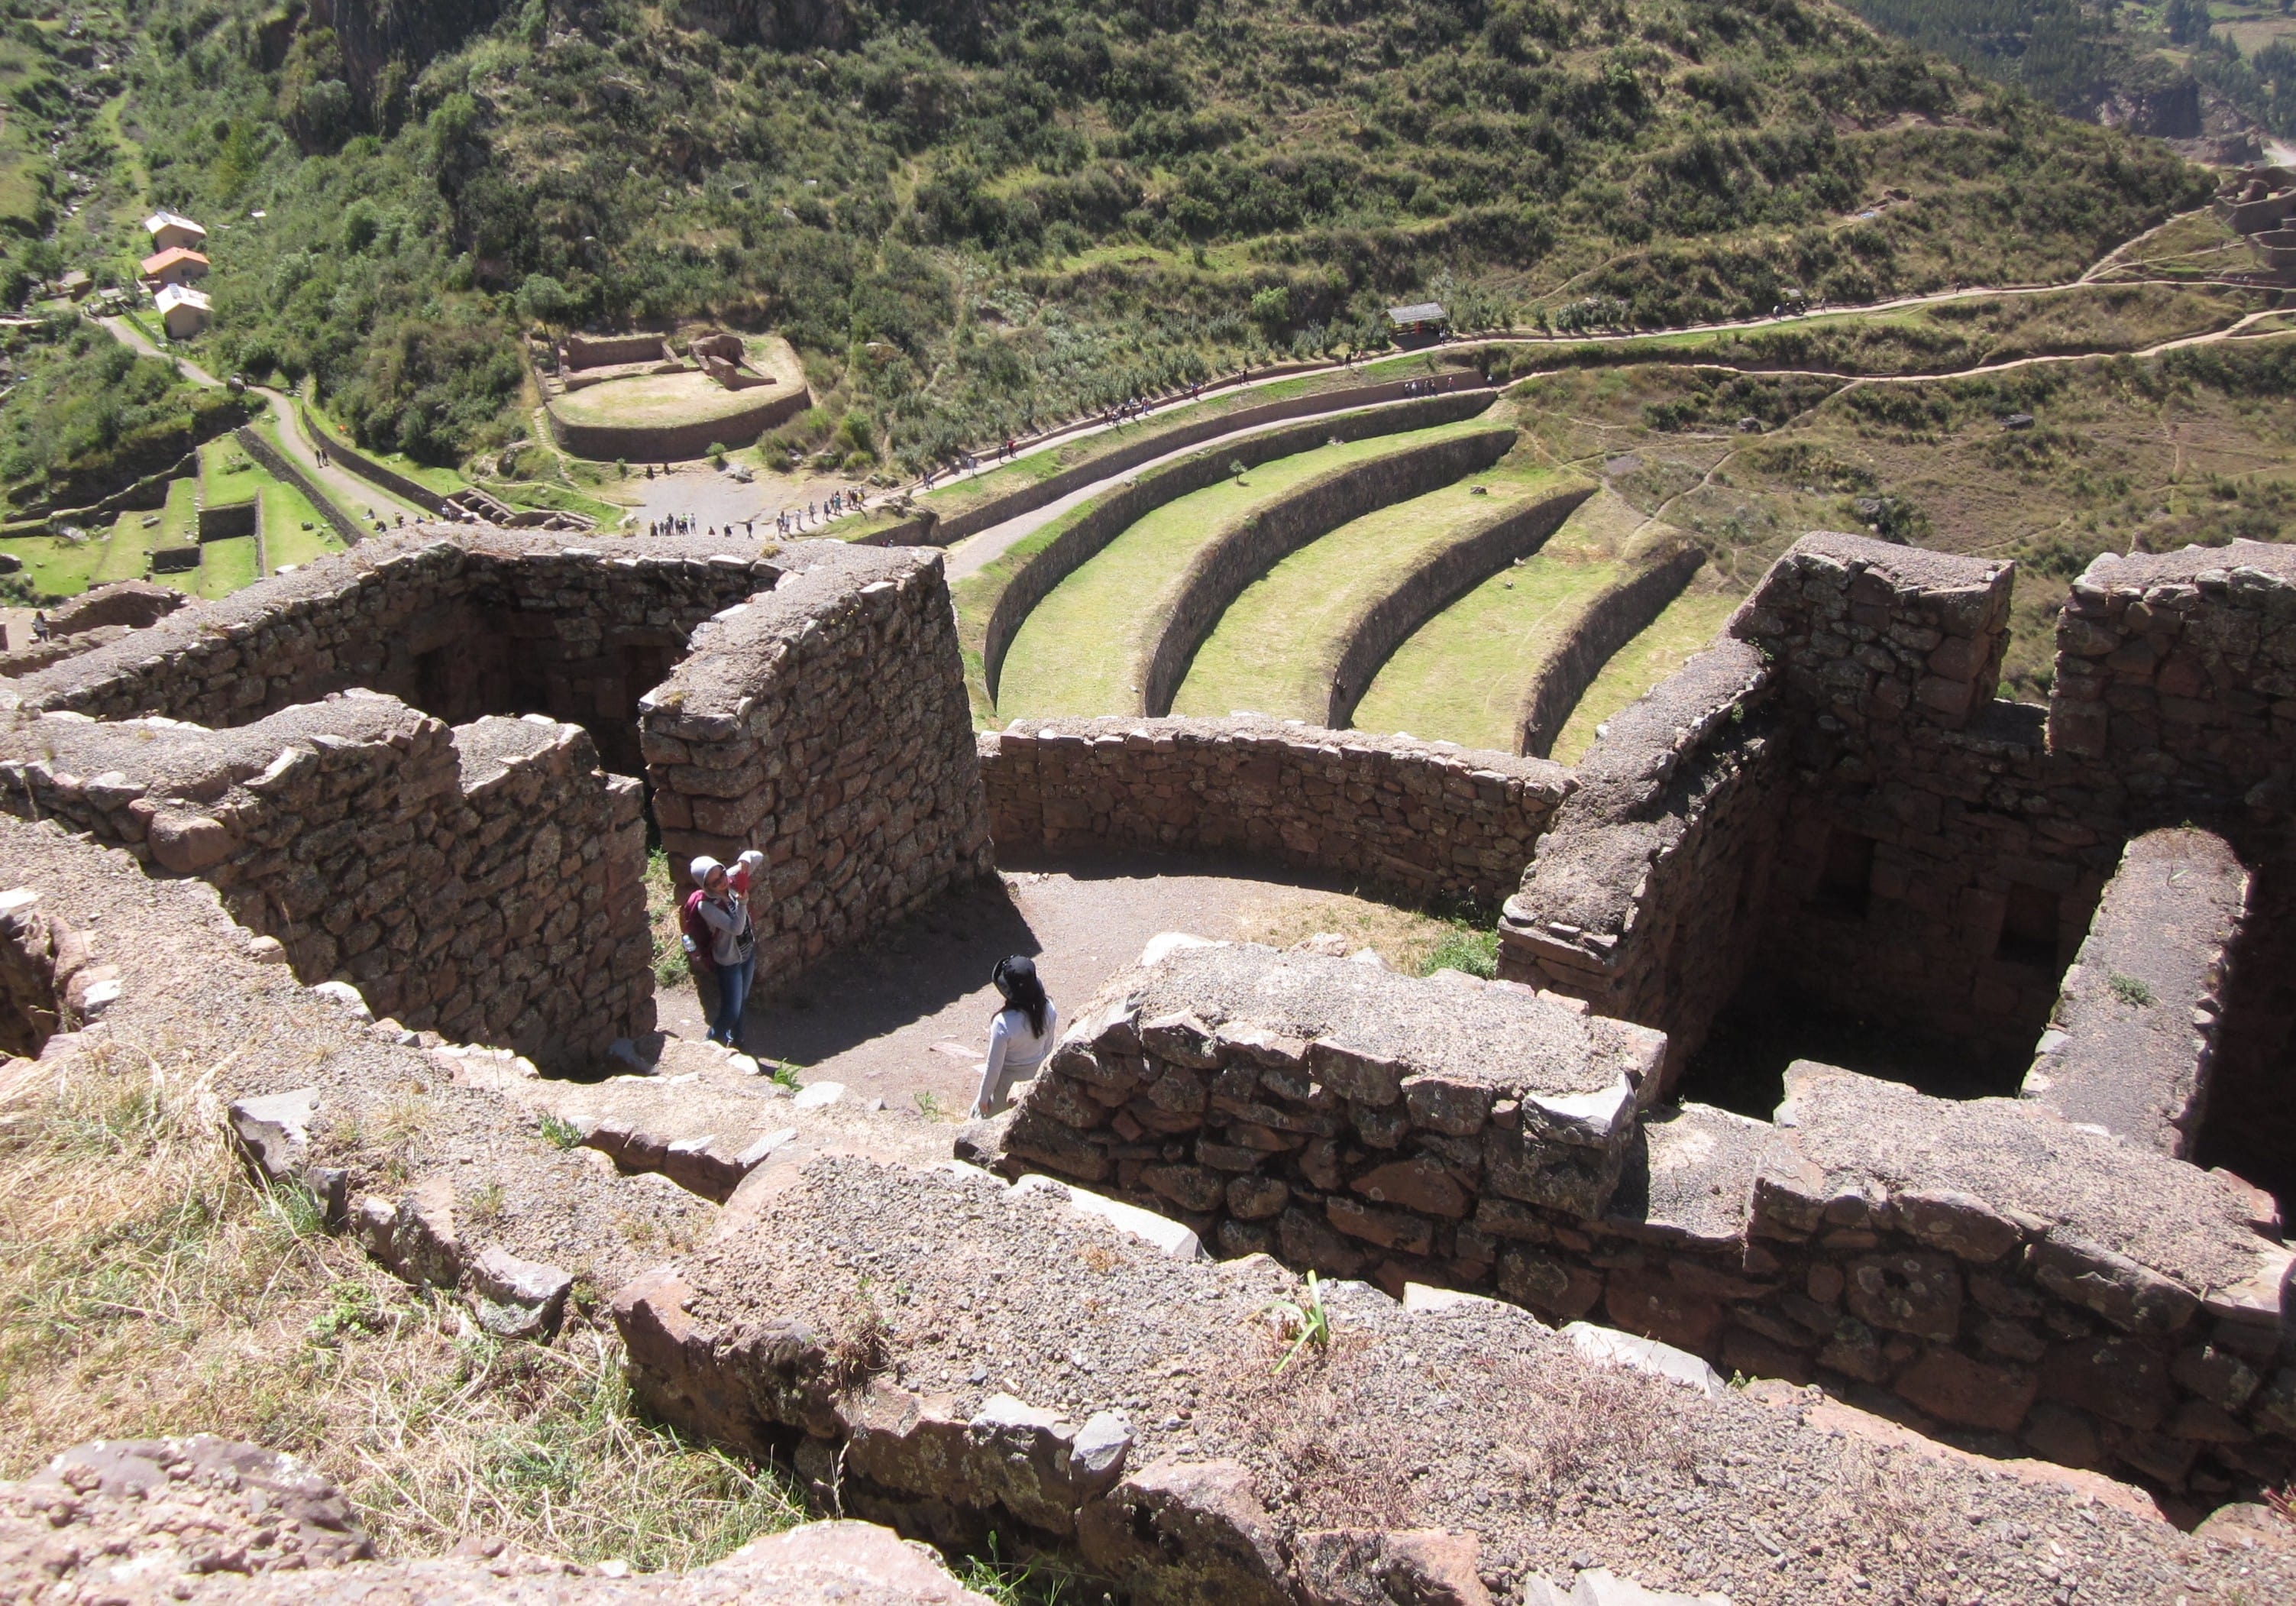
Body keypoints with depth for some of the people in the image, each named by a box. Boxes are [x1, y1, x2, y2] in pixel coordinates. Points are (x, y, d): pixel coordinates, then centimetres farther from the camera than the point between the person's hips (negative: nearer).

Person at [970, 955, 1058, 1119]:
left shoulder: (1003, 1024, -36)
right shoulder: (1048, 1010, -21)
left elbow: (994, 1067, -23)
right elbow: (1048, 1047, -3)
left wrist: (984, 1096, -7)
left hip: (1009, 1082, -4)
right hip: (1036, 1076, 4)